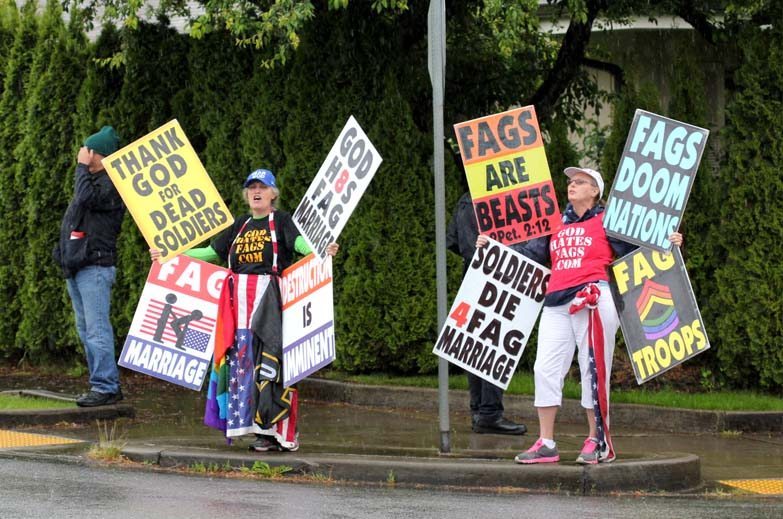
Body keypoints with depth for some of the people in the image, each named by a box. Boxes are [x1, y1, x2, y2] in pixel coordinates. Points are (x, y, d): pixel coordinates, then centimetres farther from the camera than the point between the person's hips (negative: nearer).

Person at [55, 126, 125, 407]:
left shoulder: (111, 183, -9)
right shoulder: (91, 180, 20)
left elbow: (86, 197, -25)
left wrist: (82, 167, -12)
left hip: (95, 266, -10)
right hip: (76, 267, 10)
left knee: (97, 329, -13)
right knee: (86, 330, 10)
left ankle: (105, 387, -14)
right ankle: (109, 384, 14)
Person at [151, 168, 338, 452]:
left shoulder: (280, 220, 3)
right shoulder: (240, 225, 21)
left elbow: (298, 240, -15)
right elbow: (213, 252, 25)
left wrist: (321, 250, -37)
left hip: (270, 298, -6)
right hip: (240, 300, 6)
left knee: (267, 359, -12)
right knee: (241, 360, 0)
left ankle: (279, 431, -11)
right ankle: (259, 427, 3)